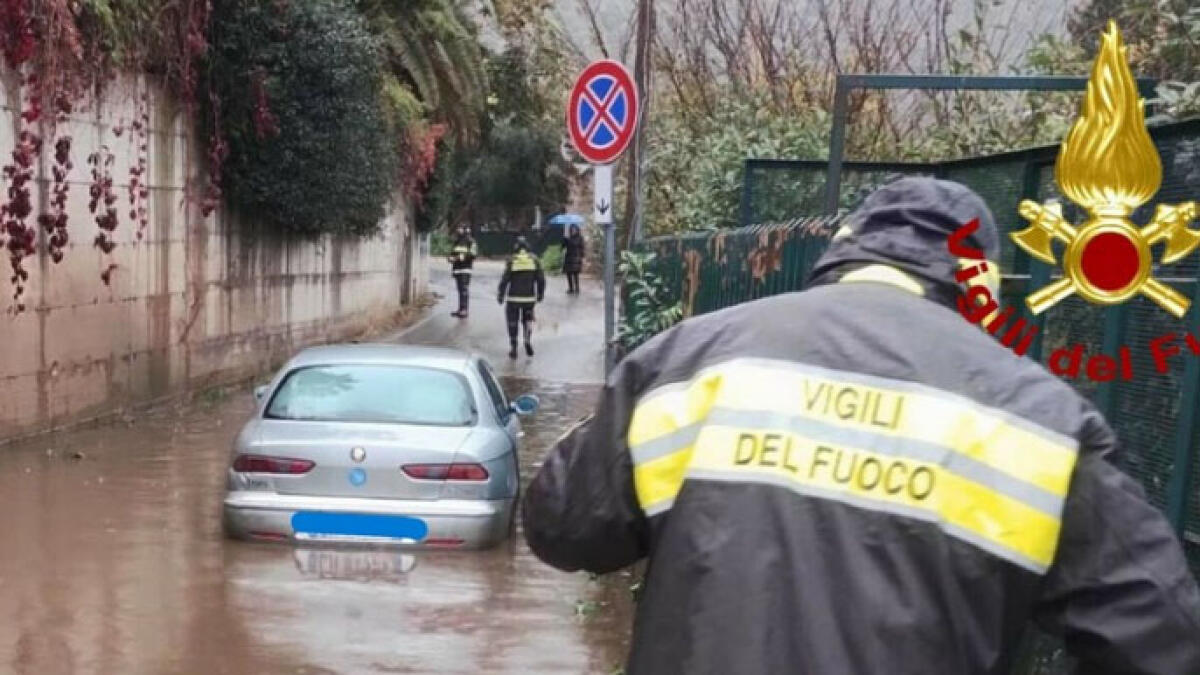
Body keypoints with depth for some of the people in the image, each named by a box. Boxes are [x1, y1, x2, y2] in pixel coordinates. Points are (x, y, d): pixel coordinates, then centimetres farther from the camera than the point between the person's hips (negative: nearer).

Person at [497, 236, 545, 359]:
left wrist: (500, 295, 2)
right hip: (529, 297, 2)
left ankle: (513, 349, 10)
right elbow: (541, 279, 2)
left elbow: (504, 279, -8)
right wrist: (540, 294, 15)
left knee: (512, 323, 11)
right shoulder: (534, 260, -1)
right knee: (528, 320, 22)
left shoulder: (511, 260, -8)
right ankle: (528, 341, 3)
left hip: (514, 298, -2)